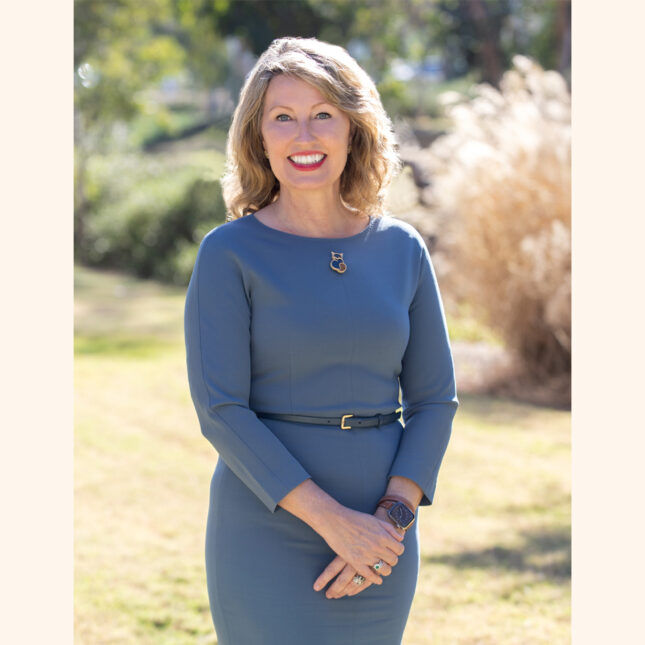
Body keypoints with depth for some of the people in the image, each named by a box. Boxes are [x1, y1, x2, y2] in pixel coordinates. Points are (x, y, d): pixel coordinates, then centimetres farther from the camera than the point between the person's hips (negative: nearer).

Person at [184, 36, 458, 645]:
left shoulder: (402, 248, 5)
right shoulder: (229, 252, -5)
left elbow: (434, 398, 6)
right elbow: (219, 409, -11)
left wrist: (393, 518, -8)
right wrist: (333, 521, -18)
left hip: (380, 543, 4)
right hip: (267, 534, -3)